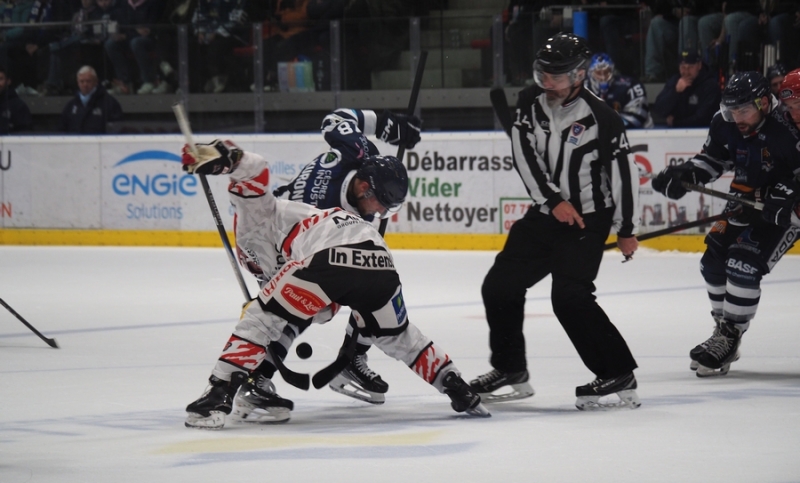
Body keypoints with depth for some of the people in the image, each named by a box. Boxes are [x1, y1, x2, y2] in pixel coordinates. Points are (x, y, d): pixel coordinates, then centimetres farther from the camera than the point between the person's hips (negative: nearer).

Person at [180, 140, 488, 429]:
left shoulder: (259, 217, 25)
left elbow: (255, 170, 4)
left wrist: (220, 158, -10)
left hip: (332, 256, -7)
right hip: (379, 260, 7)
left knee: (259, 318, 5)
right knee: (397, 336, 32)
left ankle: (218, 396, -7)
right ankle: (458, 390, 29)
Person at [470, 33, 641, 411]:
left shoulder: (601, 118, -17)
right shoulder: (530, 101, -2)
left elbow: (624, 171, -12)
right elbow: (524, 155, -6)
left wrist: (627, 230, -8)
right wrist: (553, 200, -16)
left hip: (587, 220, -7)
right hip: (545, 214, 7)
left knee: (569, 297, -22)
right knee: (500, 285, 6)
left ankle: (618, 378, -16)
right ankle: (511, 373, 22)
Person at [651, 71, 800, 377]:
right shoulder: (725, 126, -7)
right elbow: (712, 159, 9)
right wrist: (683, 175, -8)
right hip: (744, 205, 8)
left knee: (743, 267, -19)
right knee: (713, 262, 8)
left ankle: (729, 339, -9)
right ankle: (723, 329, 26)